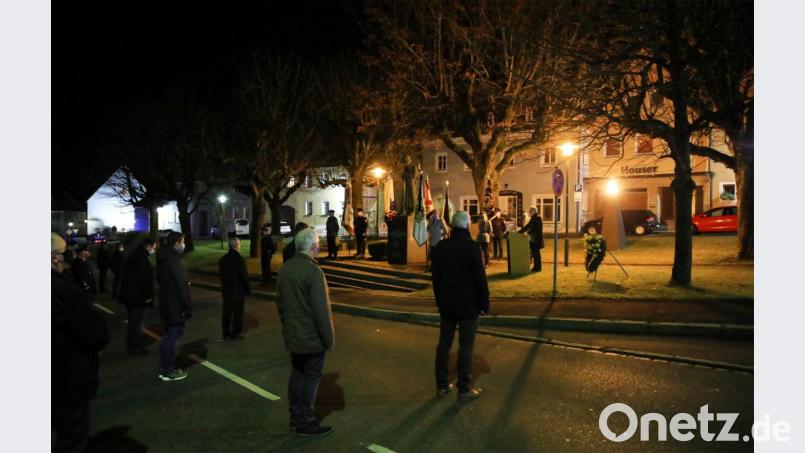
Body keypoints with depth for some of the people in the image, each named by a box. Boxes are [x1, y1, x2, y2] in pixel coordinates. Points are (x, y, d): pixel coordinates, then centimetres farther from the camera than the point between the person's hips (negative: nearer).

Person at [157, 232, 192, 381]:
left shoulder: (163, 259, 10)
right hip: (175, 306, -10)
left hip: (166, 303, 10)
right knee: (172, 336, -1)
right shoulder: (174, 261, -21)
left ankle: (166, 368, 28)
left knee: (168, 336, 18)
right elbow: (182, 286, -22)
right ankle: (168, 372, 8)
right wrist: (188, 307, -17)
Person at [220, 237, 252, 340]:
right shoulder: (239, 259, -20)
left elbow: (221, 274, 11)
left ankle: (226, 333, 22)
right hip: (238, 291, -6)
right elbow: (244, 276, -18)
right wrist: (248, 289, -6)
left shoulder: (223, 259, 3)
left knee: (227, 312, 13)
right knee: (238, 313, 6)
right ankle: (236, 333, 13)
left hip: (226, 290, 6)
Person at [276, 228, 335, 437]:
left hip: (292, 336, 8)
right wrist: (329, 338, -14)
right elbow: (321, 310, -23)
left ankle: (296, 417, 29)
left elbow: (280, 302, 12)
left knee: (297, 374, 18)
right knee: (311, 378, 5)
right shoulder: (313, 271, -23)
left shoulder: (285, 268, 3)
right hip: (312, 337, -8)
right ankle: (306, 423, 14)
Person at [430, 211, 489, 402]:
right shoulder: (471, 247, -15)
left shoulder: (440, 247, 2)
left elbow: (435, 277, 8)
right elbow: (480, 278, -14)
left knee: (444, 343, 12)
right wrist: (484, 303, -4)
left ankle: (441, 385, 20)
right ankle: (464, 389, 8)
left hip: (446, 304, 5)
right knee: (465, 346, 2)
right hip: (468, 305, -5)